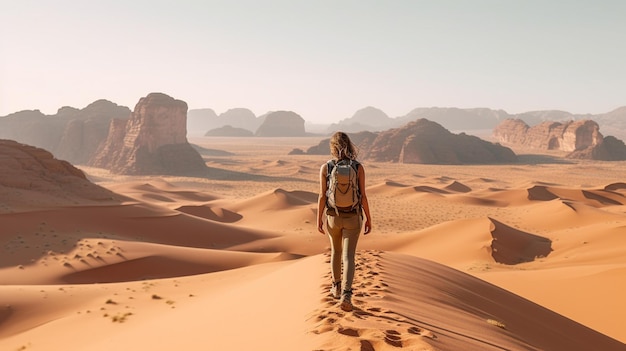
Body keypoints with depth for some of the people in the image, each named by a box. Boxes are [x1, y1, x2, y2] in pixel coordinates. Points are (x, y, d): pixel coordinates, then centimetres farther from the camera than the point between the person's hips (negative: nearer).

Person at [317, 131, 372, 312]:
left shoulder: (325, 168, -8)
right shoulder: (358, 167, -8)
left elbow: (322, 196, -7)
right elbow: (363, 196, -7)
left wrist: (319, 219, 3)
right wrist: (368, 219, 3)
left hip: (332, 216, 1)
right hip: (352, 217, -1)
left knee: (336, 250, 24)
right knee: (348, 256, -1)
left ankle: (337, 287, 37)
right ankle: (346, 294, -18)